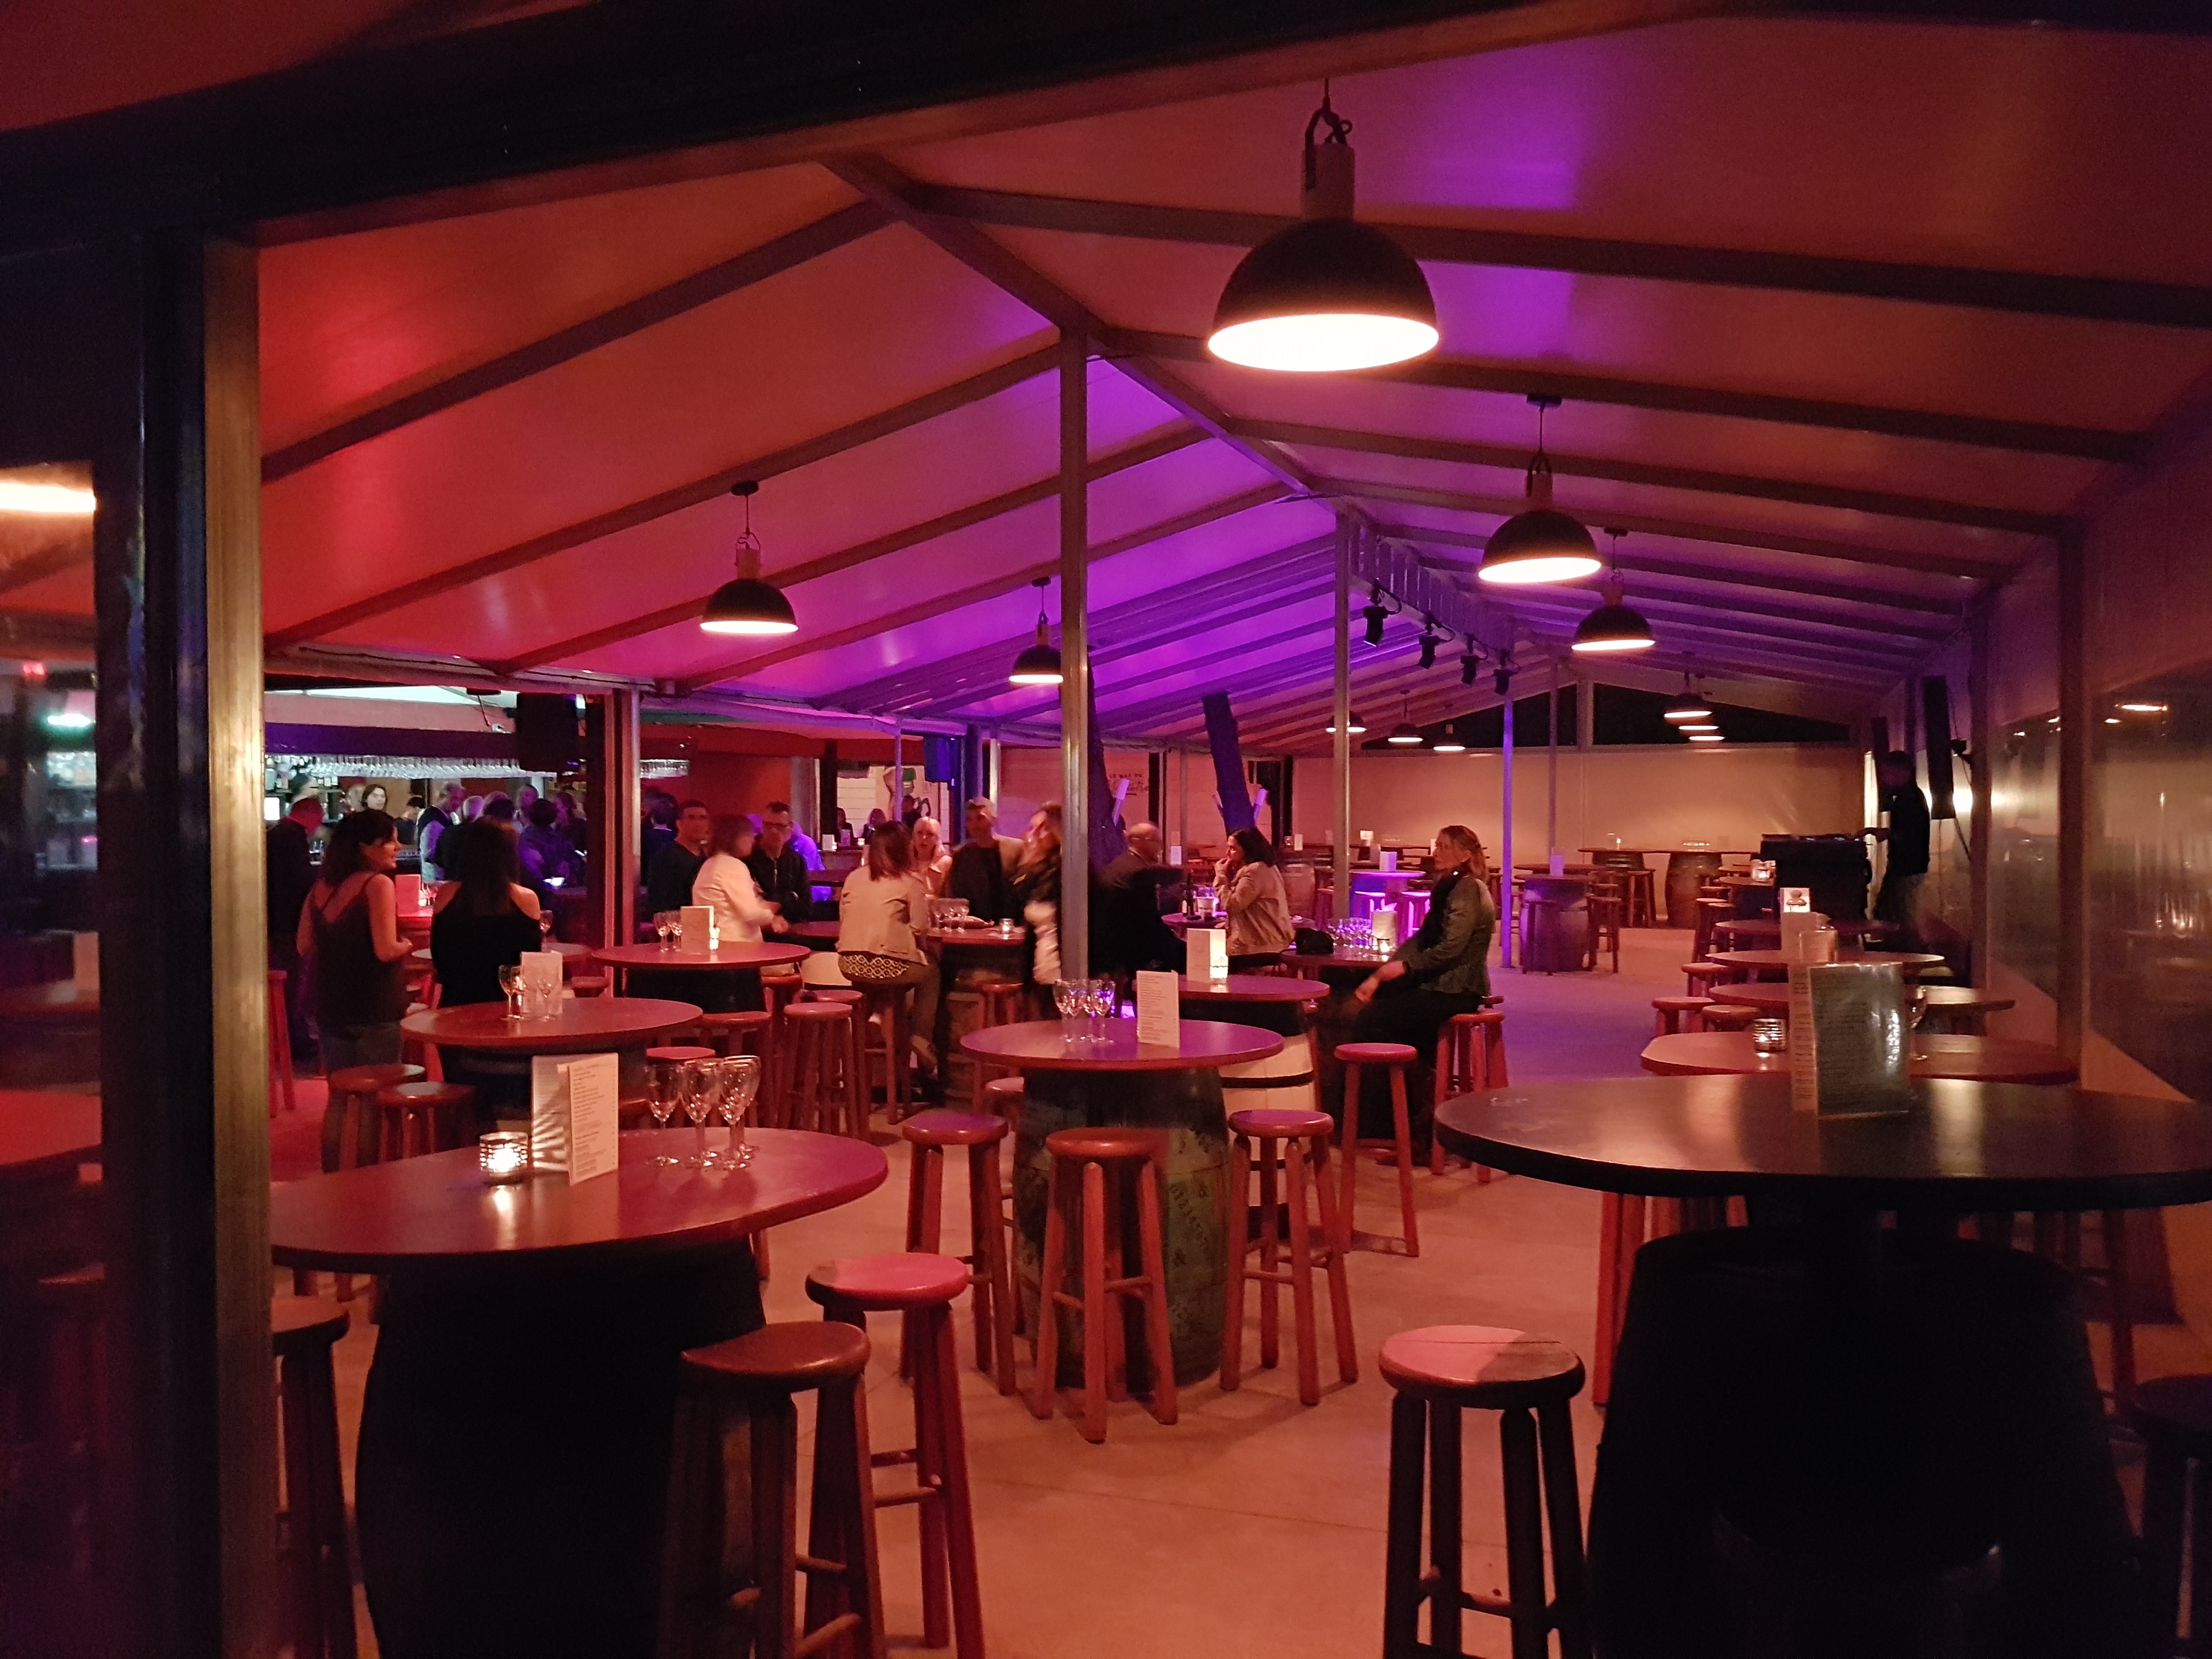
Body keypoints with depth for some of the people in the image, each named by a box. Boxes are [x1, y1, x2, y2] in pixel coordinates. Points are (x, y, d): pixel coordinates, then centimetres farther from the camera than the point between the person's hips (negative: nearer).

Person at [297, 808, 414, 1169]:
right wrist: (407, 944, -2)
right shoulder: (378, 884, -15)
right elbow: (387, 950, -22)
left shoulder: (321, 886, 6)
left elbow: (305, 946, 10)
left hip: (330, 1005, 7)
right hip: (375, 1008, -7)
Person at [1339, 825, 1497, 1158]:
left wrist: (1400, 967, -14)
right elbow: (1422, 940, 11)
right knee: (1372, 1004, 1)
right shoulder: (1450, 887, 17)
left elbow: (1449, 949, -22)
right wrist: (1380, 975, 0)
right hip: (1440, 984, 10)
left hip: (1455, 991, -10)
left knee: (1371, 1020, -12)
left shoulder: (1468, 890, -14)